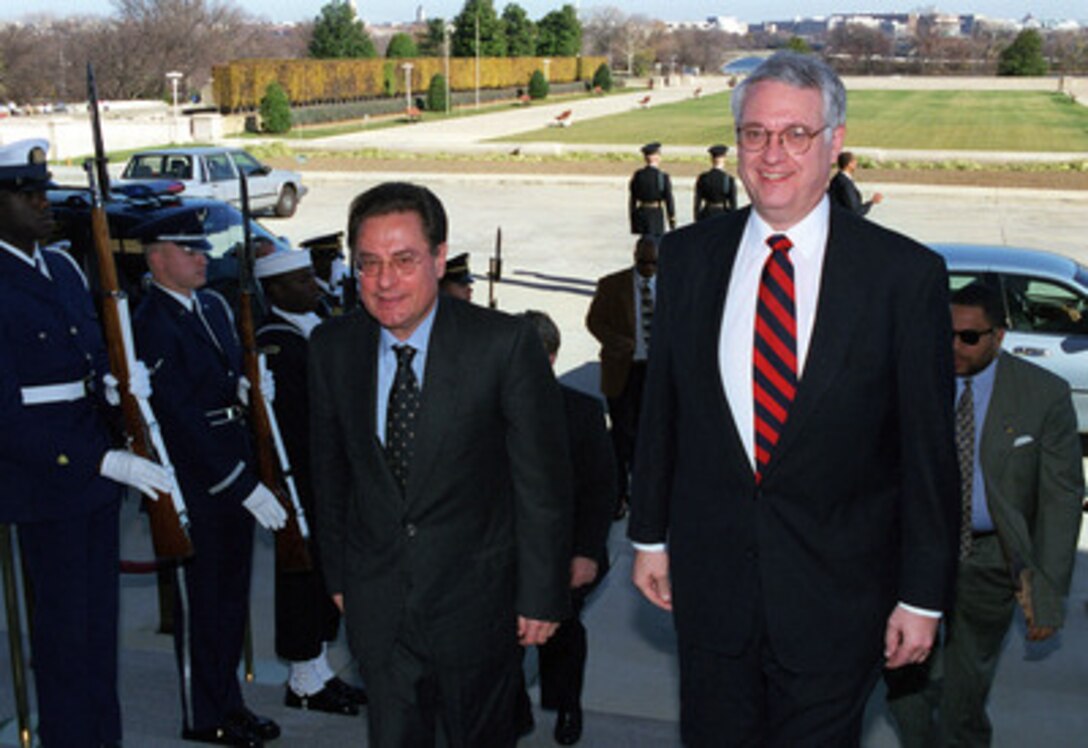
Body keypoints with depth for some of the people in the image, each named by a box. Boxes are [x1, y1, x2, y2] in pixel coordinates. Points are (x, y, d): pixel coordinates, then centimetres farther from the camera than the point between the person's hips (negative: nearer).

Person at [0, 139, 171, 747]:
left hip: (97, 470, 8)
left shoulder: (64, 266, 9)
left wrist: (116, 381, -4)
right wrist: (106, 462, -24)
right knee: (65, 628, 5)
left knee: (99, 621, 18)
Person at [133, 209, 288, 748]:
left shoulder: (213, 305, 10)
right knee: (200, 601, 5)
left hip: (234, 473, 8)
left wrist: (246, 387, -3)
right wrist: (244, 486, -23)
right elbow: (182, 419, -22)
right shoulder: (151, 325, -17)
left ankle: (227, 700, 31)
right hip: (192, 479, -8)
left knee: (232, 595, 17)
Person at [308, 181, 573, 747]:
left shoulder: (505, 345, -17)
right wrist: (338, 575, 11)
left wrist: (543, 595, -9)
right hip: (377, 605, 3)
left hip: (477, 599, -3)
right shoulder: (331, 348, -4)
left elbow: (543, 481, -12)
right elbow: (331, 472, 7)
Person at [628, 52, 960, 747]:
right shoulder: (688, 255, -1)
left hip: (837, 586, -2)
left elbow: (929, 447, -7)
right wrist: (650, 534, 9)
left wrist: (923, 596, -5)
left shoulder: (907, 273, -10)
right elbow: (661, 405, 6)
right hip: (709, 572, 3)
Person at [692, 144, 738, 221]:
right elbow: (733, 204, -6)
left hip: (707, 215, 1)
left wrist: (697, 221, 7)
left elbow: (697, 201, -2)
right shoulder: (729, 179, -8)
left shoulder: (702, 178, -4)